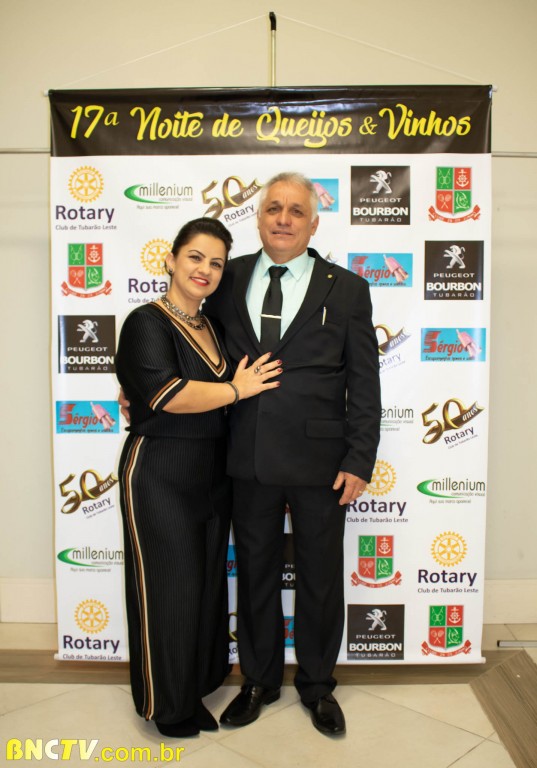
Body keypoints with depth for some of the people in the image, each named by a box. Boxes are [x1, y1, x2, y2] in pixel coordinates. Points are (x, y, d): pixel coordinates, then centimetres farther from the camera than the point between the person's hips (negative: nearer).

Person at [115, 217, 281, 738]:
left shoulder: (210, 328, 12)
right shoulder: (147, 323, -12)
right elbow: (166, 393, -25)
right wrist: (236, 389, -16)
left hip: (211, 476, 8)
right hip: (161, 477, -7)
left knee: (208, 584, 15)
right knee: (169, 590, 4)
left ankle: (195, 687, 35)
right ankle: (166, 705, 26)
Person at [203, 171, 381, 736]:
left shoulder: (346, 289, -1)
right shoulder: (230, 278, 6)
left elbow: (364, 385, -3)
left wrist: (359, 461, -8)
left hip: (319, 460, -2)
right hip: (250, 457, 2)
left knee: (320, 579, 13)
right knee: (254, 574, 17)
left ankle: (317, 685, 38)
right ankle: (259, 680, 39)